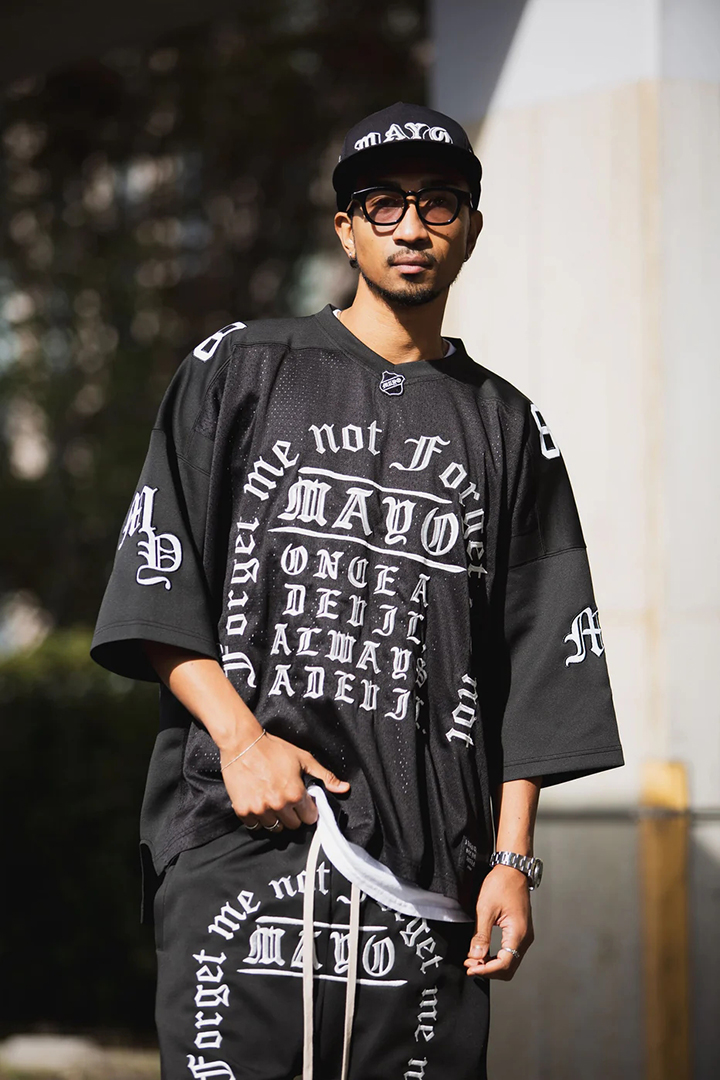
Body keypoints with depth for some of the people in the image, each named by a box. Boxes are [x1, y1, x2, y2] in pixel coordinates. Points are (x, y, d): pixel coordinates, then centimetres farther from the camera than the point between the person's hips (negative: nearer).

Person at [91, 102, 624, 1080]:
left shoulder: (505, 427, 16)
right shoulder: (240, 370, 11)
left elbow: (535, 663, 12)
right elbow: (156, 579, 5)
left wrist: (514, 859, 3)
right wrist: (241, 735, -8)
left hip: (428, 854, 2)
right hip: (239, 828, -2)